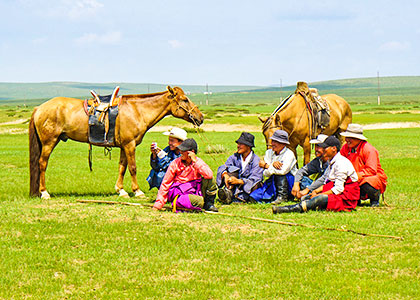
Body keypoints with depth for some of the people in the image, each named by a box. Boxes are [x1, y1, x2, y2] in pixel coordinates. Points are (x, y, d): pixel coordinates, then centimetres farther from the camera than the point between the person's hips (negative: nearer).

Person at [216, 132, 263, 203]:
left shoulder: (256, 160, -12)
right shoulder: (235, 157, 1)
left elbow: (255, 179, -23)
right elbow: (222, 167, -11)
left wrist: (239, 181, -36)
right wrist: (225, 175, -34)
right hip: (236, 187, 4)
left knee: (255, 185, -34)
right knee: (232, 169, -16)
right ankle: (229, 191, -37)